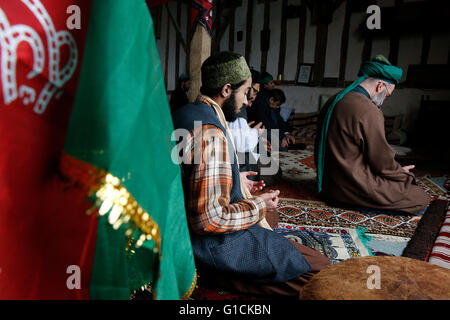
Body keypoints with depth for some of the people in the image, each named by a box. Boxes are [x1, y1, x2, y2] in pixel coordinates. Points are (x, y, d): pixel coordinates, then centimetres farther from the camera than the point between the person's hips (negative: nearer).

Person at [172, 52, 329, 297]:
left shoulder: (186, 113, 6)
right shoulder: (210, 133, -26)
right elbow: (209, 219, -30)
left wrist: (236, 183, 14)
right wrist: (258, 207, -15)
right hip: (214, 243, -10)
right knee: (318, 267, -11)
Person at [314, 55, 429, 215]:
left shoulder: (333, 101, 6)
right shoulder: (369, 112, -21)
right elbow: (382, 161, -14)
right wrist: (401, 171, 7)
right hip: (353, 188, -9)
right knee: (420, 199, -2)